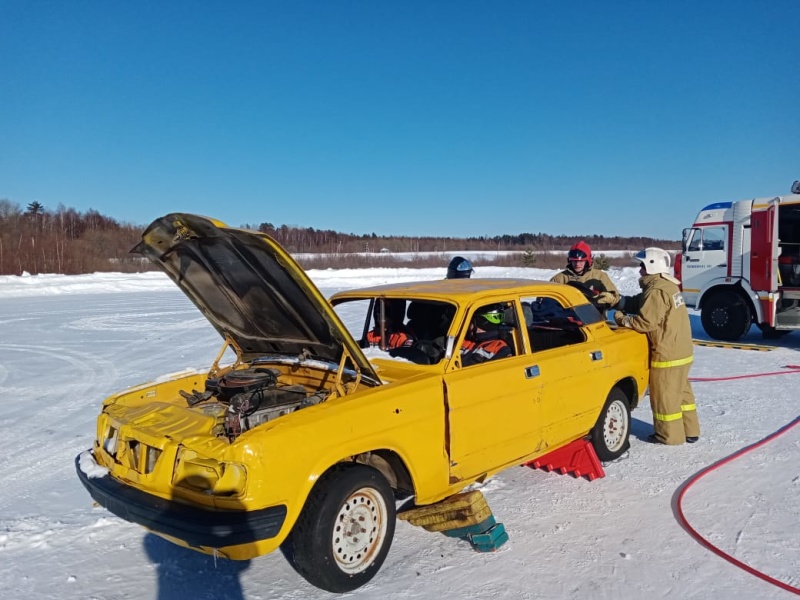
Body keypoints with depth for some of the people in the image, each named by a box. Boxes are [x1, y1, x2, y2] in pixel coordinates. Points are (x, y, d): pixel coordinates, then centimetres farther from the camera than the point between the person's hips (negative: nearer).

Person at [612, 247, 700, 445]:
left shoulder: (656, 291, -21)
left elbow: (646, 322, -25)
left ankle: (670, 435, 14)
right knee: (681, 391, 19)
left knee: (664, 395, 3)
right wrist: (617, 301, 5)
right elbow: (640, 304, 14)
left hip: (667, 354, -10)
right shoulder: (668, 284, 12)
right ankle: (690, 430, 29)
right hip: (681, 351, 10)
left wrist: (623, 320, -11)